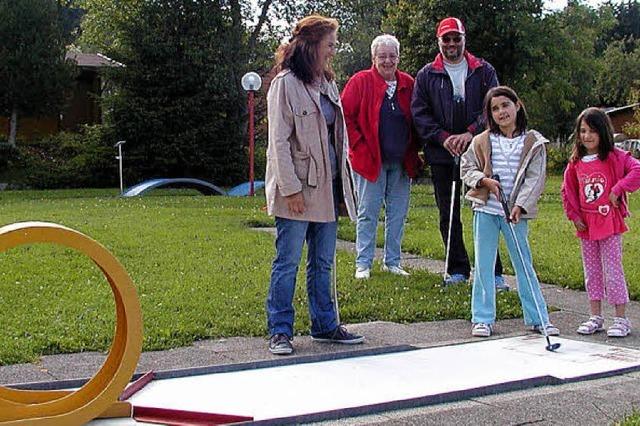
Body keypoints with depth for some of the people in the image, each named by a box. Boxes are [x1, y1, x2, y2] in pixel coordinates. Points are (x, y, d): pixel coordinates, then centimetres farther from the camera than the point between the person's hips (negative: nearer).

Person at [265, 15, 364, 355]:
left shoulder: (327, 83, 15)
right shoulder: (286, 84, -9)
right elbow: (279, 141, -13)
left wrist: (343, 182, 13)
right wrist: (291, 189, -17)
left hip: (327, 188, 8)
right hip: (297, 191, -8)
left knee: (323, 262, 13)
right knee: (288, 262, -1)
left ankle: (325, 325, 23)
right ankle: (280, 331, 7)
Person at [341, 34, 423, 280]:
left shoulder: (408, 84, 8)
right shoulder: (360, 82, -4)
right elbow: (345, 115, -6)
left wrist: (413, 150, 5)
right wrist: (359, 145, -11)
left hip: (401, 162, 4)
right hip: (369, 159, -4)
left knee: (398, 213, 8)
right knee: (368, 213, 0)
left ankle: (392, 262, 19)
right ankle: (363, 264, 7)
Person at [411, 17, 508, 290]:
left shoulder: (483, 71, 8)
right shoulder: (426, 75, 9)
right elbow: (419, 114, 2)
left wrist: (472, 133, -14)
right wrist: (443, 137, -12)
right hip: (441, 155, 1)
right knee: (448, 215, 6)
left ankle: (493, 271, 6)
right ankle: (457, 270, 16)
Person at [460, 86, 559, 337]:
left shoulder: (533, 142, 0)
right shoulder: (482, 141, 3)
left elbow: (535, 178, -5)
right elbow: (466, 169, 8)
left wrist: (520, 205, -17)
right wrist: (485, 180, -11)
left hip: (516, 212, -1)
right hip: (485, 209, 1)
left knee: (524, 265, 4)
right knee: (484, 265, 4)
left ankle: (538, 318, 13)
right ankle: (483, 319, 13)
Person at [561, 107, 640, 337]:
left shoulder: (615, 157, -7)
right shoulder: (575, 163, 6)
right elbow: (567, 191, 14)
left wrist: (618, 189, -21)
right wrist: (574, 216, 6)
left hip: (609, 222, -5)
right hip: (586, 224, 5)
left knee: (612, 271, -3)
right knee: (591, 273, 11)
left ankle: (621, 319, 5)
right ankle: (595, 317, 20)